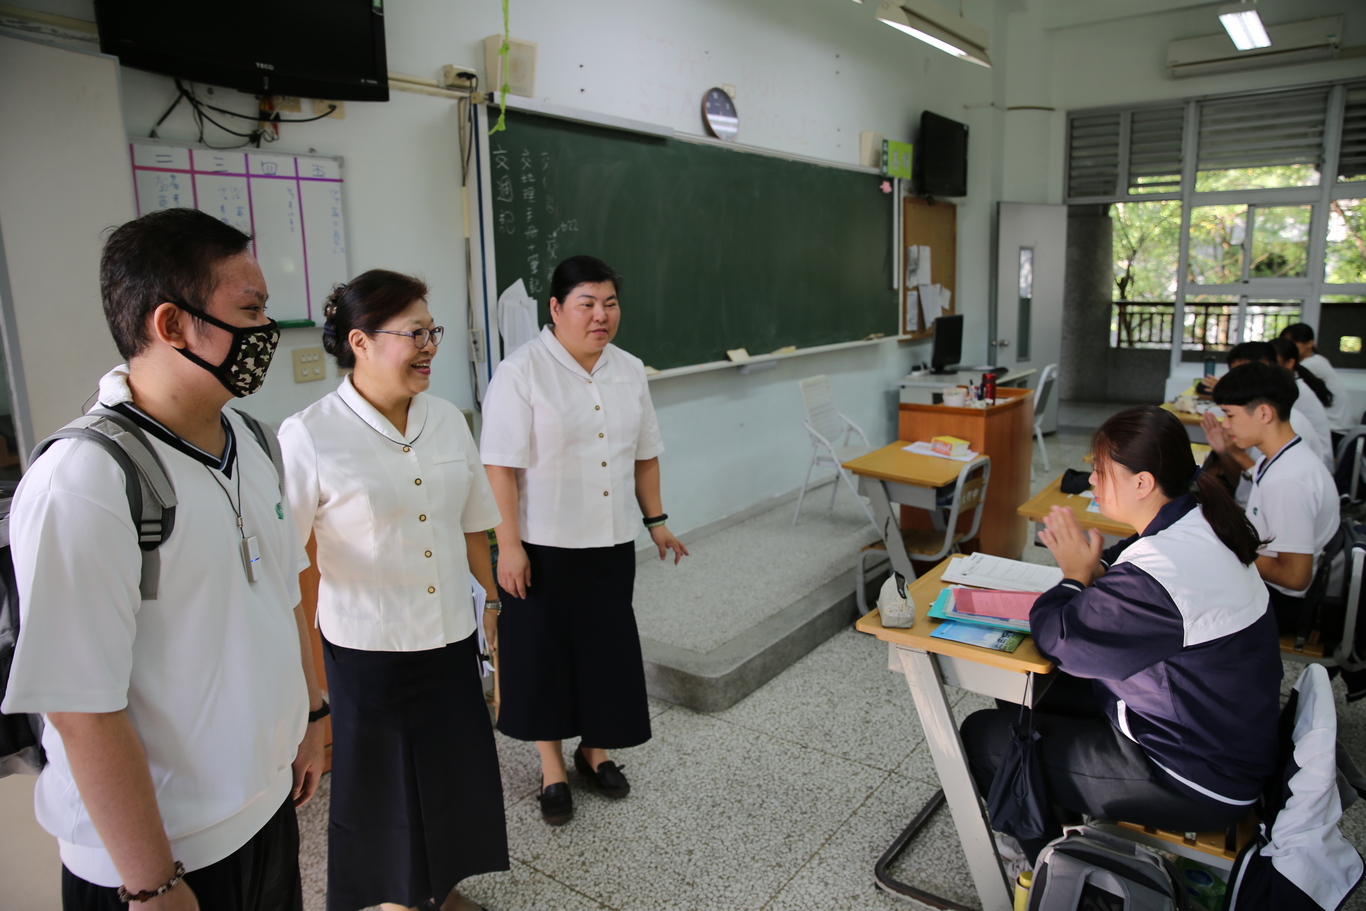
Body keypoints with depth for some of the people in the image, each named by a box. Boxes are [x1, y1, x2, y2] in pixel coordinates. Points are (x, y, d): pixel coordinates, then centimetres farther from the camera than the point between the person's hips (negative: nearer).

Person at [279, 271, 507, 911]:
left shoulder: (447, 419, 0)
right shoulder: (310, 437, -16)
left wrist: (492, 596, 15)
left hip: (450, 636, 5)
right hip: (367, 644, -5)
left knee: (456, 769, 19)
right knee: (384, 784, 14)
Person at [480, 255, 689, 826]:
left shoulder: (628, 371, 6)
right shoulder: (522, 372, -13)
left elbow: (645, 453, 13)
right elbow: (501, 465, -15)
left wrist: (657, 520, 12)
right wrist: (508, 543, -18)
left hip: (610, 543, 5)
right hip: (543, 544, -5)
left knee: (608, 647, 14)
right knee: (544, 650, 8)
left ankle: (595, 750, 37)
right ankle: (552, 769, 28)